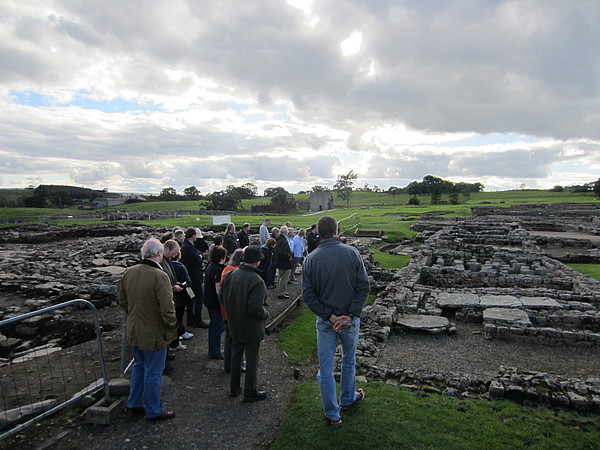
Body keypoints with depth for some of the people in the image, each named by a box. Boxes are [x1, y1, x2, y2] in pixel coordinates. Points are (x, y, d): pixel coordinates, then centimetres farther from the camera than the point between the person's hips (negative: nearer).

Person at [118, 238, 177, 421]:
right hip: (154, 334, -7)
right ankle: (154, 411, 25)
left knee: (139, 366, 25)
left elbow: (122, 300, 10)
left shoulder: (129, 272, -3)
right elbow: (167, 308, -25)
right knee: (153, 372, 8)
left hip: (134, 332, 7)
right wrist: (172, 328, -11)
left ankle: (134, 404, 40)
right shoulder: (159, 276, -26)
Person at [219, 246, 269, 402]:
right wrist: (265, 313, -8)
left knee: (236, 355, 22)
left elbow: (222, 298, 3)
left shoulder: (230, 275, -6)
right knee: (252, 359, 11)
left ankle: (234, 388, 37)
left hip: (234, 325, 7)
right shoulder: (256, 281, -27)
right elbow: (255, 309, -29)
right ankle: (250, 392, 25)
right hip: (251, 328, -6)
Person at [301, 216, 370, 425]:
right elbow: (364, 287, -13)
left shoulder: (310, 259, -9)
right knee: (349, 361, 25)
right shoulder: (351, 252, -11)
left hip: (325, 321, 0)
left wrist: (329, 316, -10)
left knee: (326, 368, 13)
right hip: (350, 319, 1)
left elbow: (308, 295, -11)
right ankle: (348, 398, 45)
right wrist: (350, 315, -13)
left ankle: (332, 413, 26)